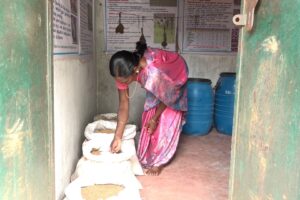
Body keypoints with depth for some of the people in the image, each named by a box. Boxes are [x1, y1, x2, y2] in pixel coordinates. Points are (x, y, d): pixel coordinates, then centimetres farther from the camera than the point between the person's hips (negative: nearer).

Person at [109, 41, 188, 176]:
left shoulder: (154, 72, -47)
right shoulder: (124, 71, -29)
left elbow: (166, 96, -26)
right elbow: (123, 104, -22)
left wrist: (155, 118, -14)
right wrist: (118, 137, -24)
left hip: (175, 76, -5)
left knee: (167, 120, -6)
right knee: (149, 115, 6)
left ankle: (159, 162, 7)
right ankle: (146, 158, 21)